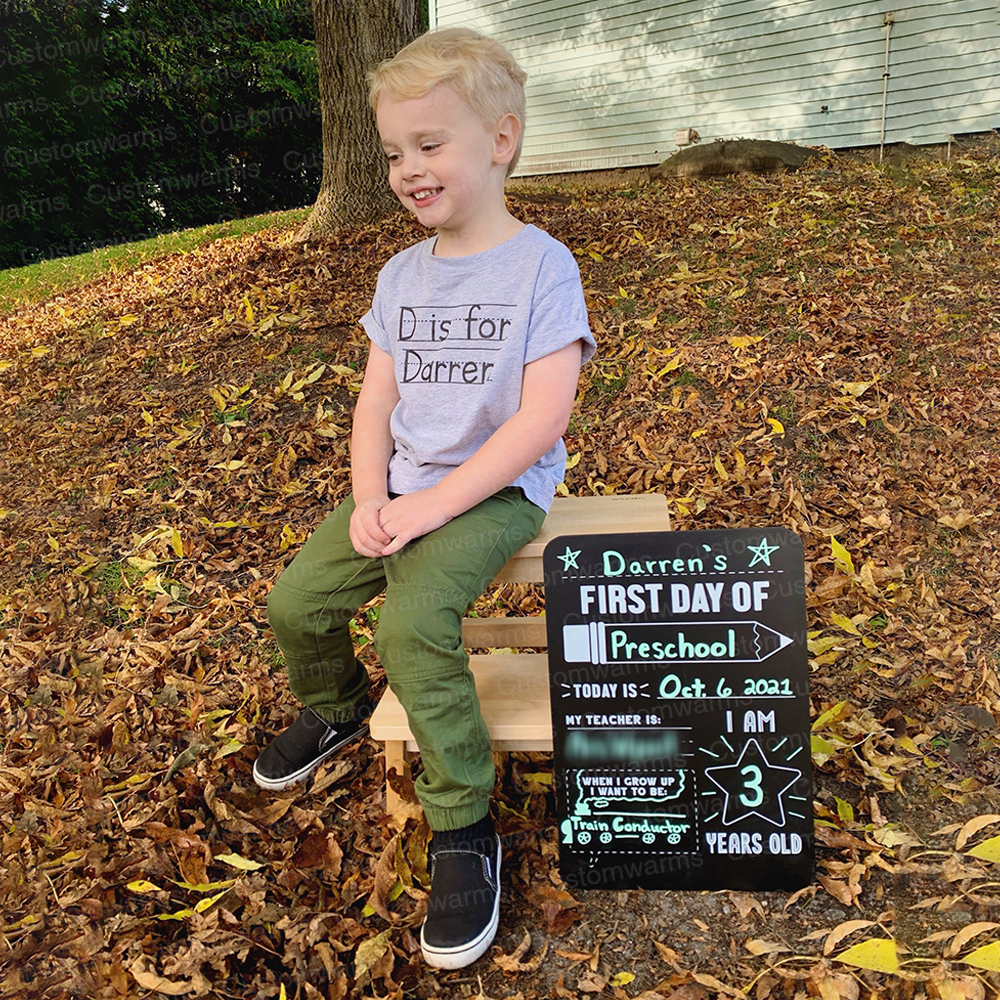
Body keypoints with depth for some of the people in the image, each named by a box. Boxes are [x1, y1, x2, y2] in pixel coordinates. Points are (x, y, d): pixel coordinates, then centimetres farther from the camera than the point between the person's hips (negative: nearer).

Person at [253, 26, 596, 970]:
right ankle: (335, 707, 31)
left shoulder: (540, 264, -11)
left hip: (496, 490, -6)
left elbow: (542, 418, -18)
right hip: (403, 483, 7)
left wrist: (432, 506, -20)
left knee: (412, 619, -29)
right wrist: (369, 501, -8)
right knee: (295, 600, -4)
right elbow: (375, 403, 9)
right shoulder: (401, 274, 9)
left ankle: (463, 828, -9)